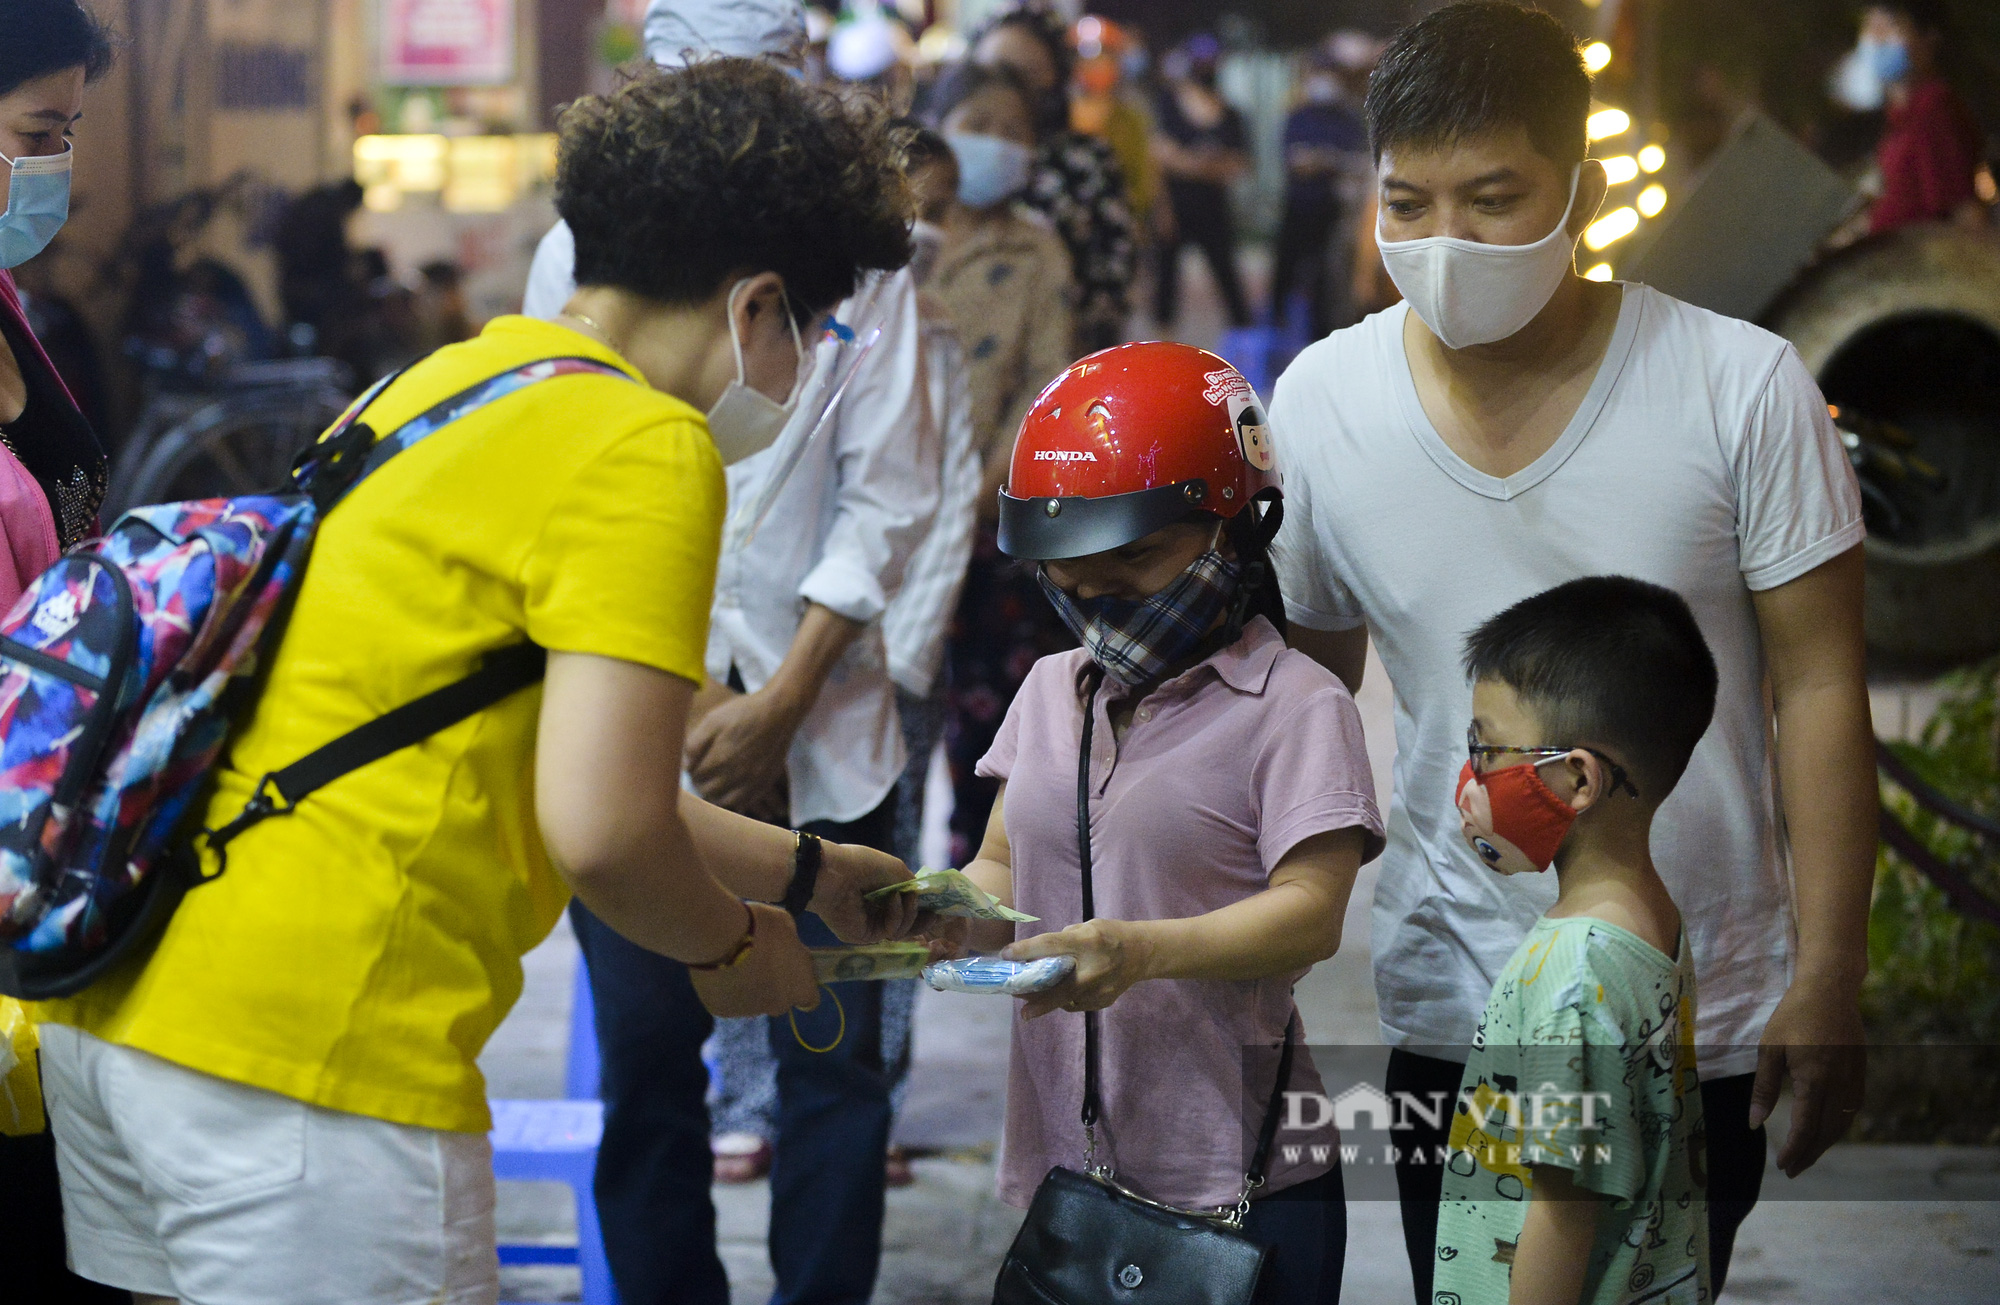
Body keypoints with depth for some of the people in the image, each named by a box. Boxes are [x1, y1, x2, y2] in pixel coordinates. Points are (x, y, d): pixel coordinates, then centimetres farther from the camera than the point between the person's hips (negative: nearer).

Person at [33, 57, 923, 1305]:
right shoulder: (644, 450, -10)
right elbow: (598, 829, -18)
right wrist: (733, 946, 3)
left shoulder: (432, 386, 19)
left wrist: (803, 870, 35)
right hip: (308, 1060, -10)